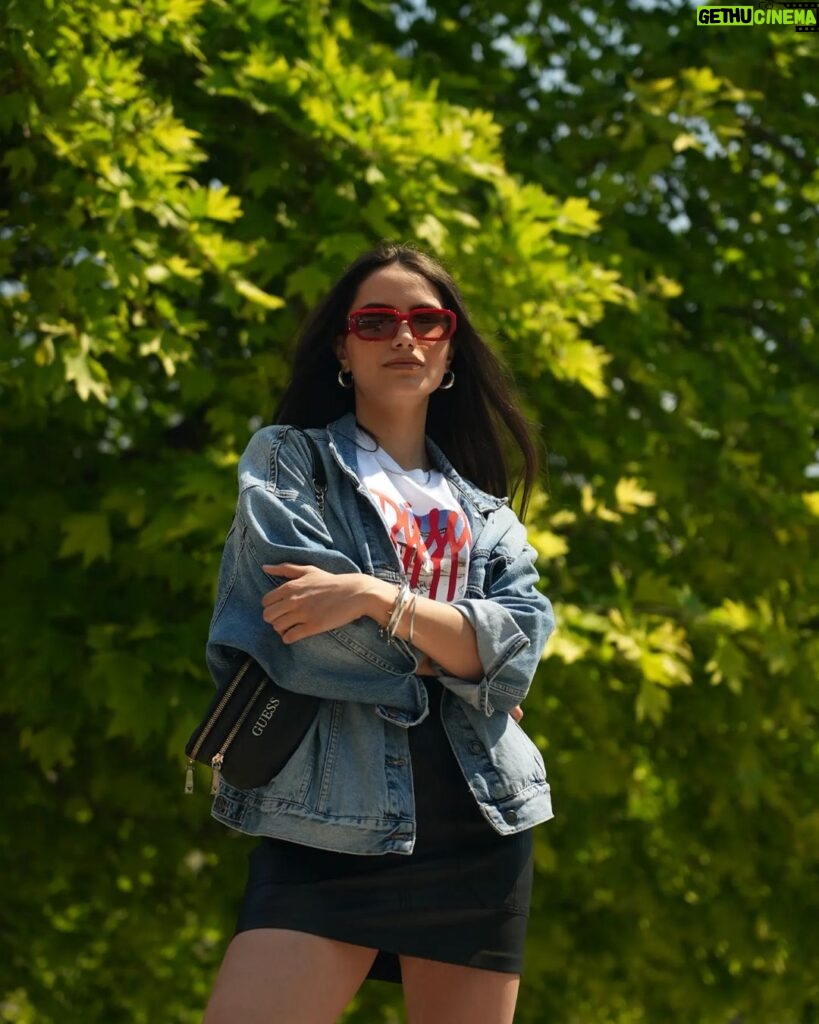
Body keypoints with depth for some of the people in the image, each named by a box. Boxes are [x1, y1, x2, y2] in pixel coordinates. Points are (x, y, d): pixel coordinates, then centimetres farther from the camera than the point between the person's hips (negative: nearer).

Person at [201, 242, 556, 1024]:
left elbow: (519, 644, 1)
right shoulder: (288, 459, 11)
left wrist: (378, 596, -12)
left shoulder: (487, 513, 20)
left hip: (481, 823, 4)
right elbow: (299, 609, -8)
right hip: (330, 817, -4)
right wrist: (453, 651, 1)